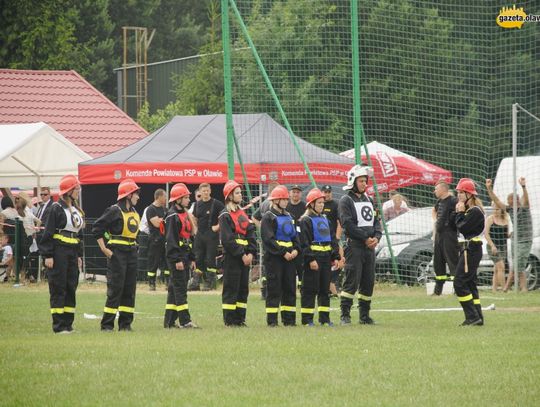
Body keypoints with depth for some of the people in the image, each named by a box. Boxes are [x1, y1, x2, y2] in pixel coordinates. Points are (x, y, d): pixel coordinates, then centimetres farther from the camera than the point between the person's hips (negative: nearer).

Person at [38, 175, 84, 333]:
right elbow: (48, 233, -10)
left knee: (71, 287, 7)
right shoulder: (57, 208, -8)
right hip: (59, 252, -8)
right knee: (58, 288, -6)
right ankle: (59, 326, -5)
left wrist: (79, 255, 17)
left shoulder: (76, 210, 16)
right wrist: (48, 255, -15)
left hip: (72, 253, 8)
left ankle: (68, 323, 12)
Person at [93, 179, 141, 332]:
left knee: (130, 289, 7)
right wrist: (104, 249, -15)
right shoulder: (114, 210, -10)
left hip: (131, 253, 8)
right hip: (117, 253, -8)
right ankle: (107, 324, -6)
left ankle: (125, 323, 13)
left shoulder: (134, 212, 15)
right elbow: (97, 228, -14)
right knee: (115, 289, -9)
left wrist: (134, 246, 15)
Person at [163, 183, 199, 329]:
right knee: (180, 288, -10)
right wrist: (177, 259, -22)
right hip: (176, 256, -9)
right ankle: (185, 320, -13)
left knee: (175, 288, 10)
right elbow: (171, 239, -18)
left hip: (185, 255, 9)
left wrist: (191, 258, 19)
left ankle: (169, 321, 13)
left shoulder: (185, 214, 17)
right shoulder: (172, 216, -12)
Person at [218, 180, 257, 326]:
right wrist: (241, 255, -16)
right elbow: (227, 239, -15)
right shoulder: (225, 215, -8)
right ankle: (229, 320, -3)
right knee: (231, 289, -5)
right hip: (231, 257, -8)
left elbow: (251, 234, 11)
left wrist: (251, 253, -4)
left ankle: (240, 318, 13)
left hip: (244, 257, 8)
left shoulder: (242, 213, 16)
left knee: (243, 288, 8)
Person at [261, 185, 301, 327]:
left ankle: (289, 319, 12)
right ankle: (272, 320, -4)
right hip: (273, 258, -7)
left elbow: (295, 235, 18)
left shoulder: (288, 217, 17)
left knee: (290, 288, 7)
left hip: (289, 256, 7)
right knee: (274, 289, -6)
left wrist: (296, 250, -1)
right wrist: (283, 252, -18)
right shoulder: (268, 217, -7)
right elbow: (268, 239, -15)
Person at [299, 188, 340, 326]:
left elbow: (333, 239, 19)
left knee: (325, 289, 10)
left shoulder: (325, 219, 17)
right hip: (313, 257, -8)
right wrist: (311, 259, -20)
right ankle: (307, 319, -3)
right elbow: (304, 242, -13)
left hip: (326, 258, 8)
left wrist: (335, 256, 10)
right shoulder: (305, 221, -6)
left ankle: (325, 317, 15)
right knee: (310, 289, -5)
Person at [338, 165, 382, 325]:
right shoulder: (346, 201, -4)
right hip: (354, 246, -7)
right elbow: (348, 225, -13)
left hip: (370, 246, 7)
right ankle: (345, 315, -9)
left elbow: (376, 220, 16)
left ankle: (364, 315, 13)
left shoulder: (368, 200, 19)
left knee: (368, 282, 7)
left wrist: (376, 237, -3)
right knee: (352, 281, -11)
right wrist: (366, 238, -15)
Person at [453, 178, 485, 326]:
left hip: (471, 250, -11)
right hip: (467, 248, 11)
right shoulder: (468, 210, 16)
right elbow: (453, 224, 14)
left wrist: (460, 213, -7)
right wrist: (458, 212, 2)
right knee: (470, 283, 13)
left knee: (460, 283, -12)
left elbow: (462, 227, -19)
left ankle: (472, 317, -13)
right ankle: (477, 317, 15)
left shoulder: (475, 211, -15)